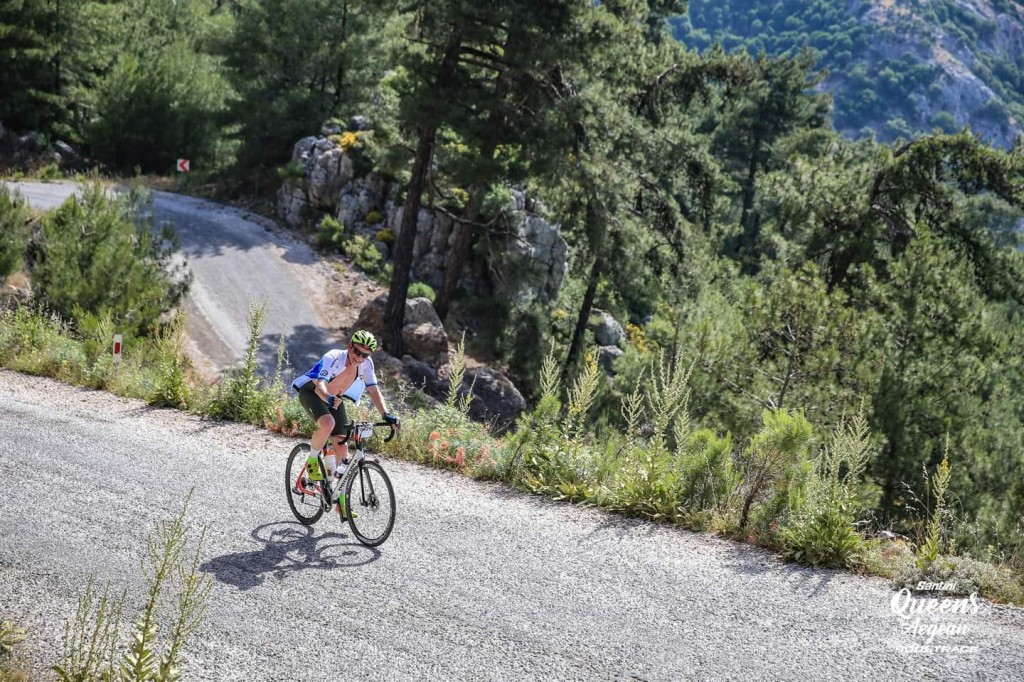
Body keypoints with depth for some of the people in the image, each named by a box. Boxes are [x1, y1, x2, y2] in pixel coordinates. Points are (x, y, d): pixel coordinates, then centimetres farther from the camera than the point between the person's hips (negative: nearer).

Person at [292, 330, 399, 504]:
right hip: (311, 392, -5)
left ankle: (339, 495, 10)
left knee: (342, 446, -4)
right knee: (328, 424, -36)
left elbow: (374, 391, -17)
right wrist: (328, 399, -66)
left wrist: (386, 414, -33)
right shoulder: (333, 358, -33)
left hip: (336, 398, 5)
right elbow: (320, 386, -44)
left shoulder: (366, 364, -19)